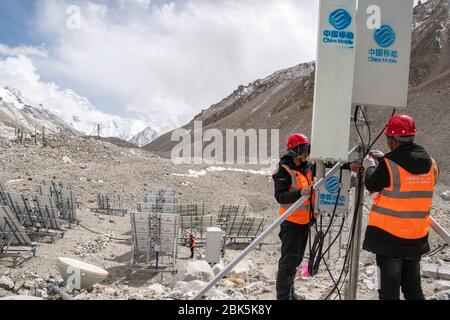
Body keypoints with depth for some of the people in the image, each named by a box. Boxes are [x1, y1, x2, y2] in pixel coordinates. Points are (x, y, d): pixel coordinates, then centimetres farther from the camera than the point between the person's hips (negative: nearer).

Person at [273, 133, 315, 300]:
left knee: (296, 259, 18)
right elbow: (280, 196, -24)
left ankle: (289, 292, 33)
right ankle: (283, 296, 4)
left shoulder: (307, 167, 8)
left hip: (304, 220, 9)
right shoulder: (285, 171, -15)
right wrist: (299, 193, -37)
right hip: (291, 221, -8)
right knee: (288, 260, -6)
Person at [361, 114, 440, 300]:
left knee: (389, 291, 5)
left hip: (389, 236, -6)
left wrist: (370, 167, 13)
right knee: (413, 289, 20)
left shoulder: (388, 164, -19)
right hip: (417, 237, 6)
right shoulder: (430, 163, 1)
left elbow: (371, 185, -5)